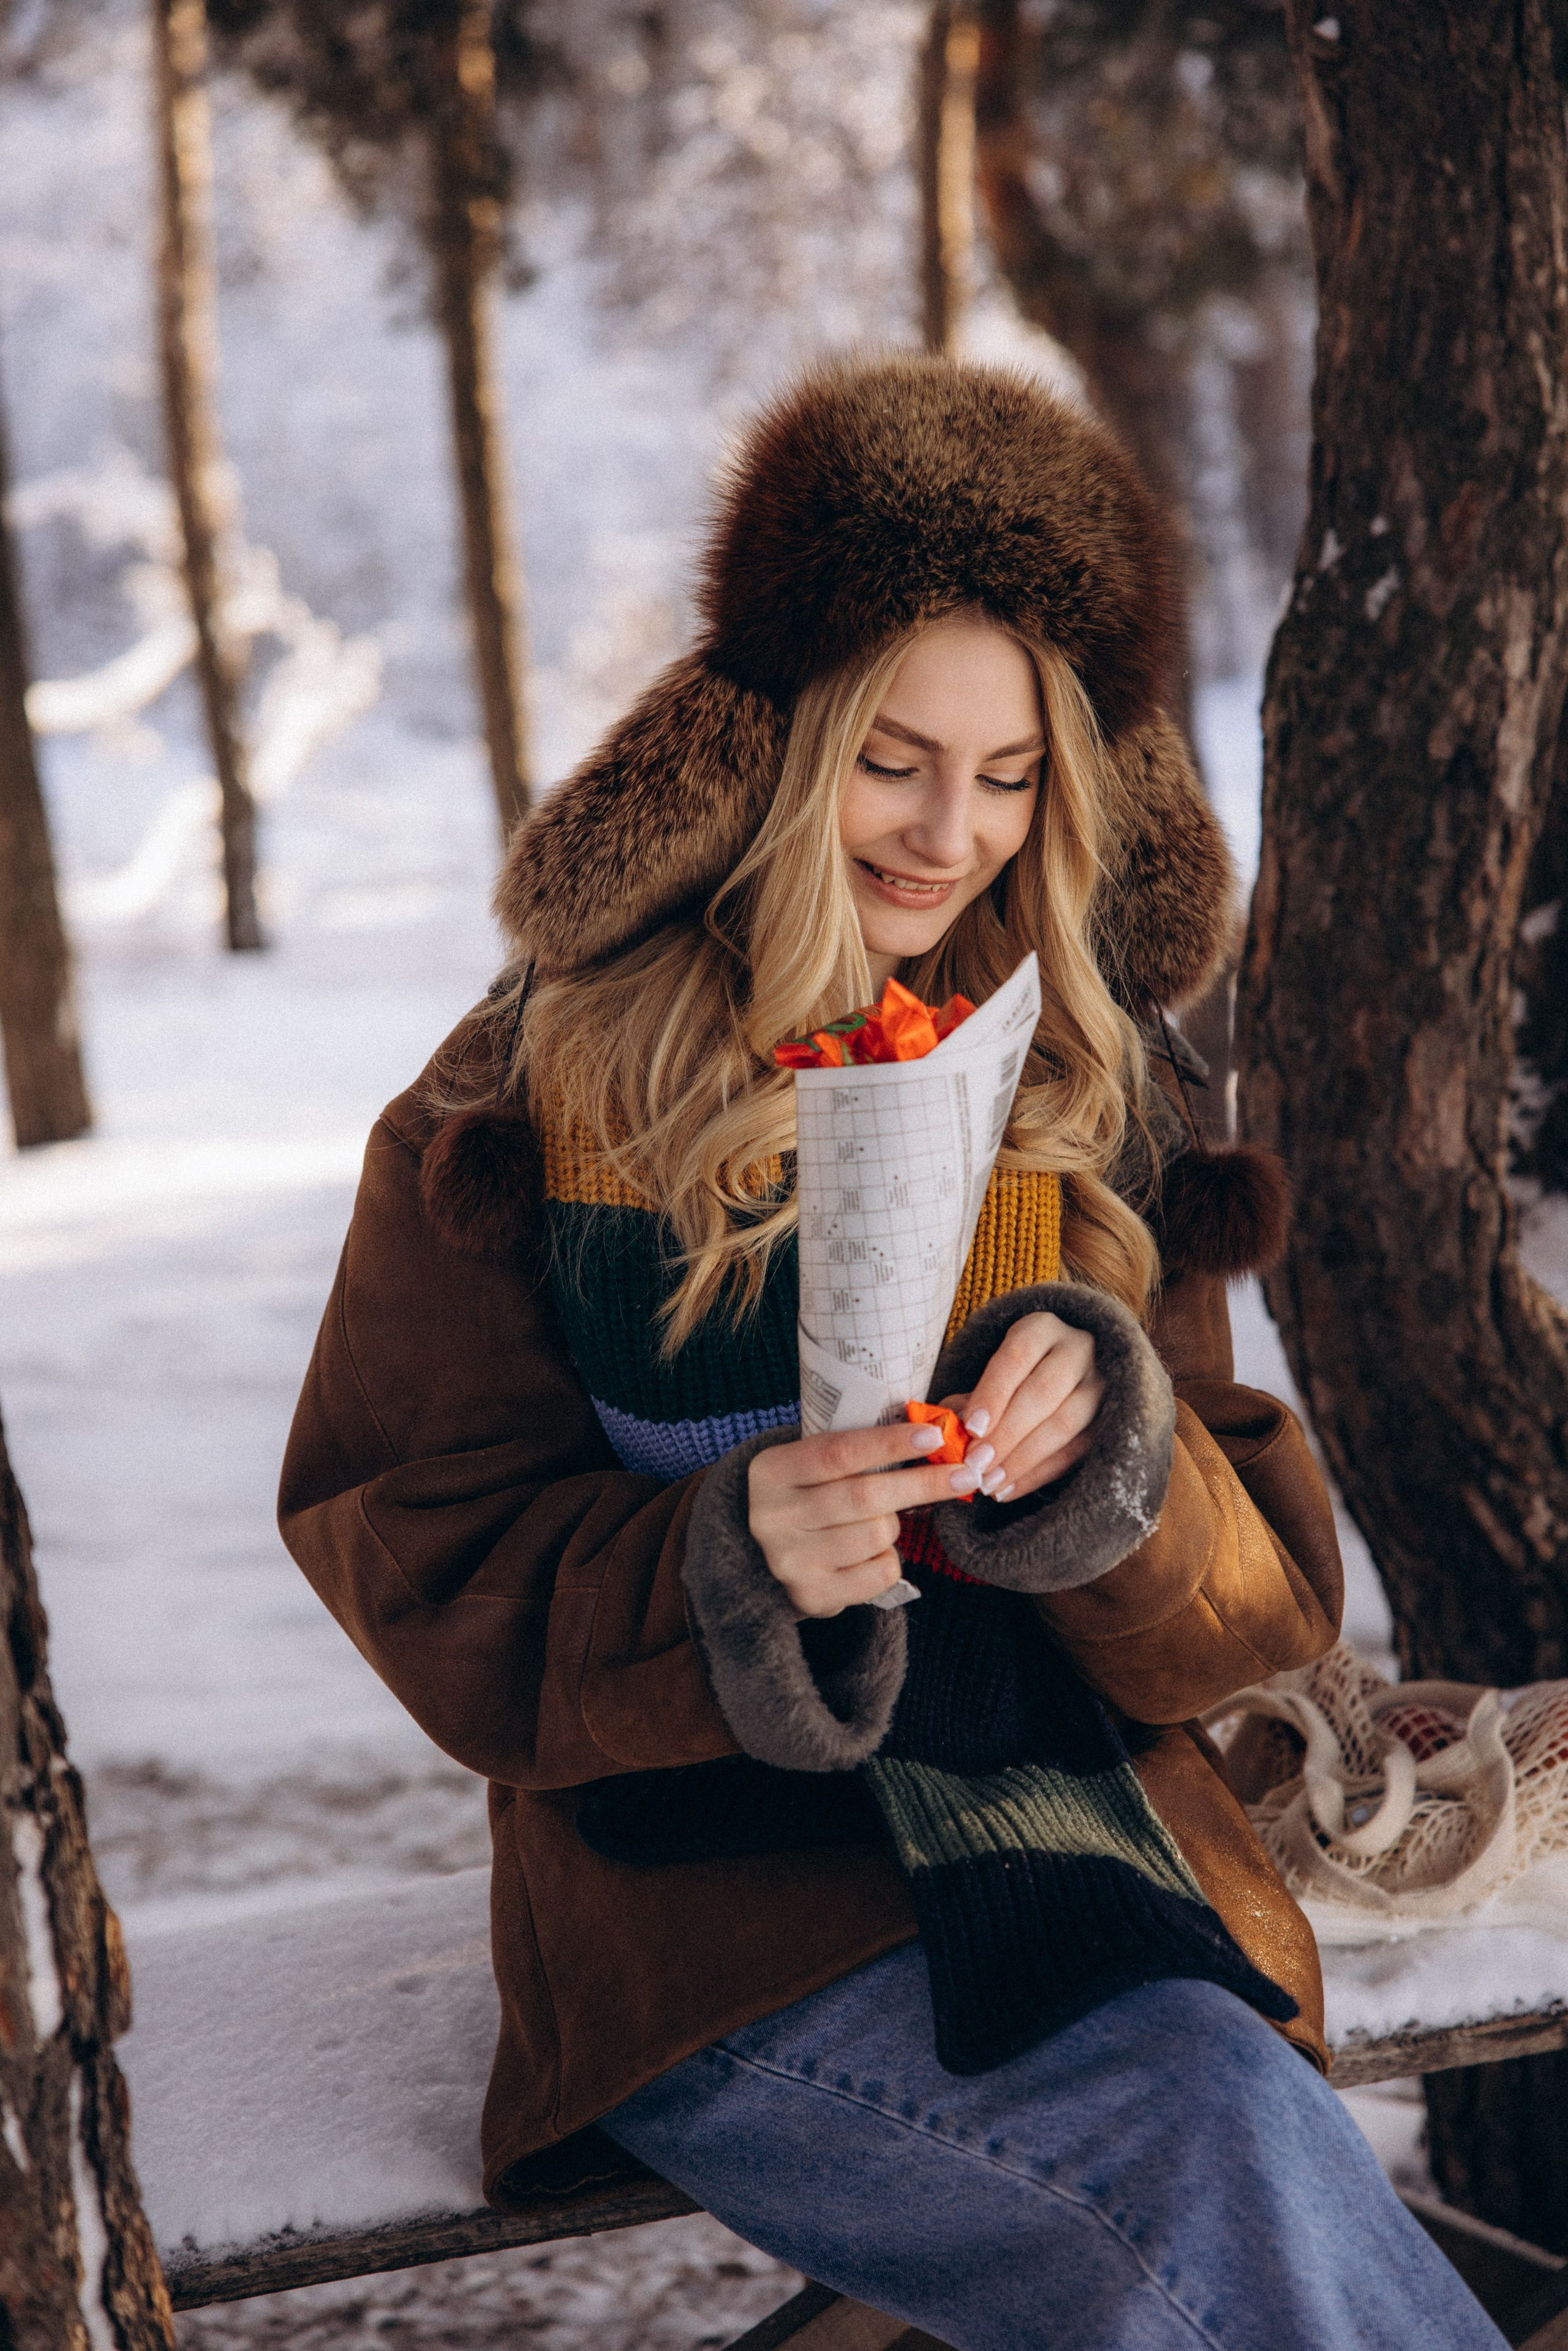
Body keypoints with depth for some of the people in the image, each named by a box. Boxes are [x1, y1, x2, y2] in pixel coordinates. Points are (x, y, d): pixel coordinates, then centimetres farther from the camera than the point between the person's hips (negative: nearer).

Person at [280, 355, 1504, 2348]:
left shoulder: (1096, 1100, 9)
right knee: (1238, 2173, -28)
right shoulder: (524, 1110, 1)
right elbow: (420, 1565, -1)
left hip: (1090, 1848, 3)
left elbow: (1259, 1594, 7)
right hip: (712, 1887, -3)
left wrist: (1105, 1451, -16)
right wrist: (728, 1569, -20)